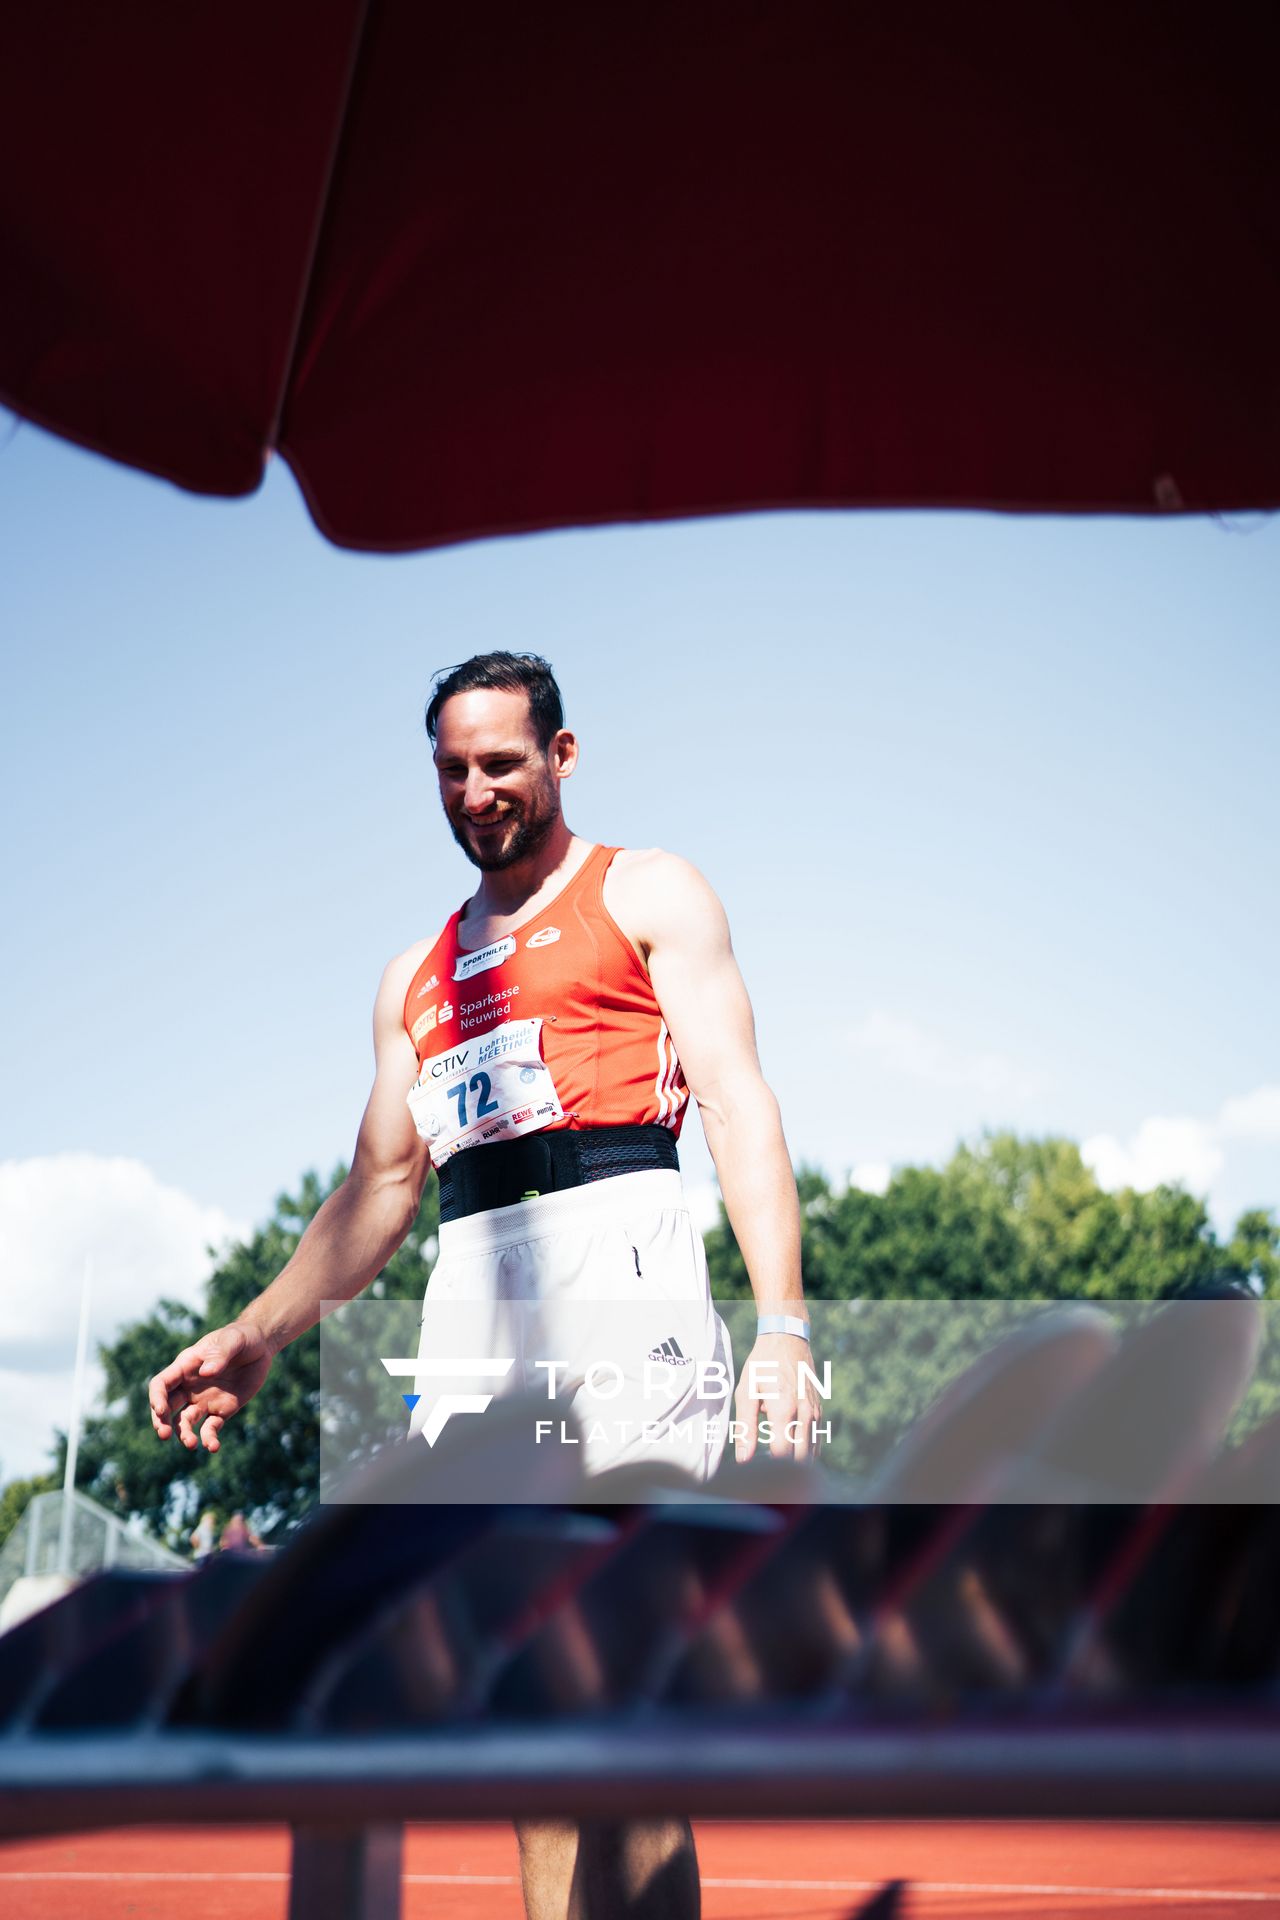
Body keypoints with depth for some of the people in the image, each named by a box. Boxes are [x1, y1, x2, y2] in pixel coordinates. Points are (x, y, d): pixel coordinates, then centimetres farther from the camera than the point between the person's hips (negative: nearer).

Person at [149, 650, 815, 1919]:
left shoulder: (648, 893, 11)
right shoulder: (416, 977, 27)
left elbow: (739, 1104, 0)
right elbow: (379, 1184, 28)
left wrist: (782, 1326, -12)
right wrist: (258, 1336, 16)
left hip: (612, 1248, -5)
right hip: (469, 1294, 6)